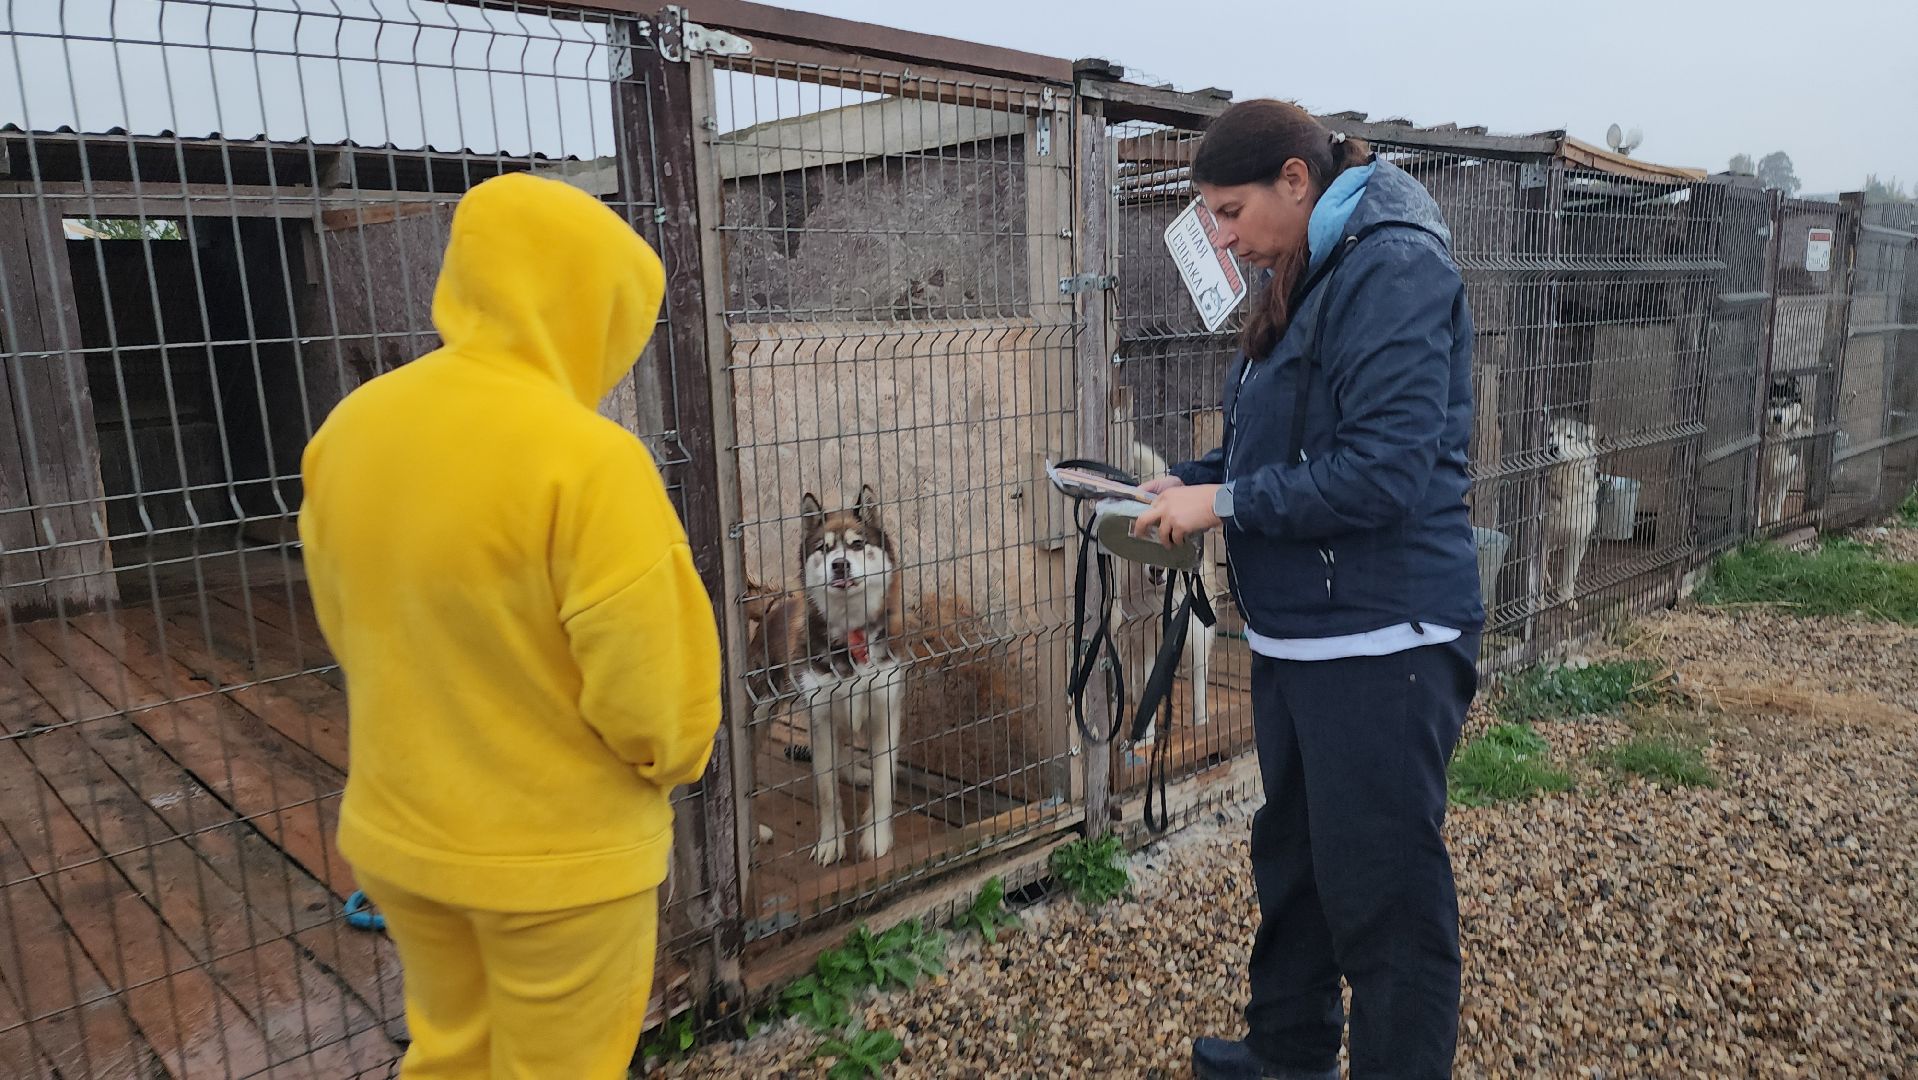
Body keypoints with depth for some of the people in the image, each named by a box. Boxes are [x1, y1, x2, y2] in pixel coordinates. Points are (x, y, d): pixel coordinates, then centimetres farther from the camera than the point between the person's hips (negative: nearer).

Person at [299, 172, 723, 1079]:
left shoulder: (352, 424, -5)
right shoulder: (589, 457, -26)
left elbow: (351, 631, 5)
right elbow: (641, 694, -22)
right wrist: (676, 757, 0)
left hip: (396, 831, 6)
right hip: (562, 853, -6)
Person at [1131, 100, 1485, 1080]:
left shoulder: (1394, 268, -16)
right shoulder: (1303, 283, 14)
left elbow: (1382, 471, -24)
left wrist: (1225, 504, -17)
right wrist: (1190, 479, 5)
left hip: (1380, 641, -10)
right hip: (1296, 631, 10)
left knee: (1385, 894, 2)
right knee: (1293, 855, 22)